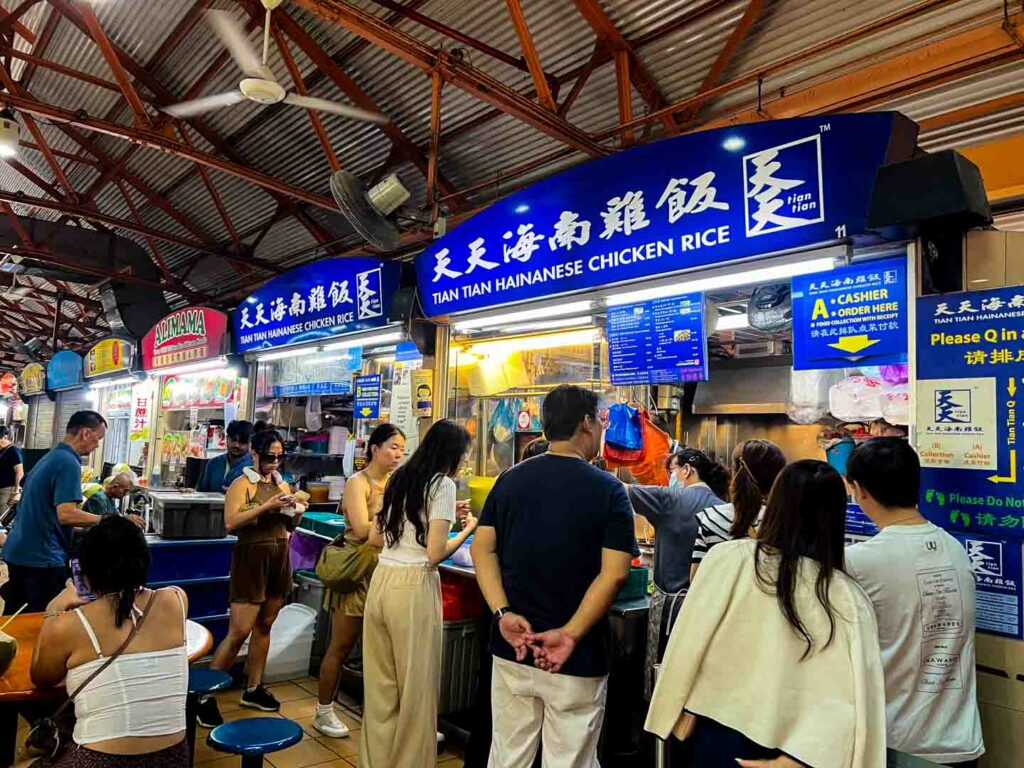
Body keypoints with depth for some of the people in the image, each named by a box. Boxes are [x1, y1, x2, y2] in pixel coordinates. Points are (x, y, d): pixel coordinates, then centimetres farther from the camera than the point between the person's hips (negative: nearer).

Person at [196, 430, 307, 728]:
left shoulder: (282, 484, 11)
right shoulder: (242, 484, -7)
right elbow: (231, 523, -21)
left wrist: (297, 511, -3)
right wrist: (267, 506, -25)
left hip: (279, 557, 6)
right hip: (251, 556, -6)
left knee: (264, 626, 13)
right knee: (239, 632, -7)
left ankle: (253, 689, 25)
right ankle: (205, 696, 6)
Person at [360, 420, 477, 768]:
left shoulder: (400, 479, 15)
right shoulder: (443, 483, -7)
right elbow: (435, 554, -12)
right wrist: (467, 530, 3)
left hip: (381, 582, 7)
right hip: (413, 588, -7)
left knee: (380, 683, 15)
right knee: (415, 687, 7)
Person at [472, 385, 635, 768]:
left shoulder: (510, 479, 3)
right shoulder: (608, 490, -10)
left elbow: (482, 549, -1)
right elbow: (614, 574, -17)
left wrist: (502, 613, -7)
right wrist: (570, 635, -17)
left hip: (512, 647, 4)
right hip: (578, 658, -4)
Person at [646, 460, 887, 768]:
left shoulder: (727, 557, -14)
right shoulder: (850, 600, -10)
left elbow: (689, 643, -11)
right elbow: (852, 699, -14)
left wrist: (680, 712, 1)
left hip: (715, 733, 0)